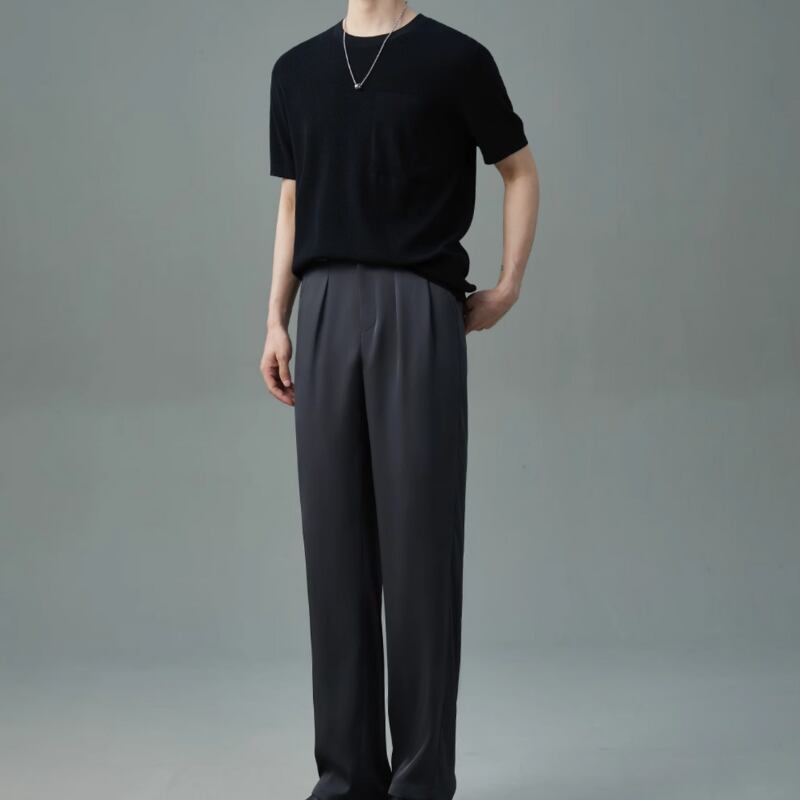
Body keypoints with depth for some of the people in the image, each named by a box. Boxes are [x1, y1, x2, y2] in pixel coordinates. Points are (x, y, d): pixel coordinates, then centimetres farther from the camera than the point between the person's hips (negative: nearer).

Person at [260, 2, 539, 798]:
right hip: (326, 313, 4)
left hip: (419, 311, -4)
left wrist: (508, 285, 1)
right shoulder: (296, 69, 15)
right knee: (334, 544, 4)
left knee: (419, 541, -3)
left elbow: (519, 171, 10)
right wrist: (276, 320, 10)